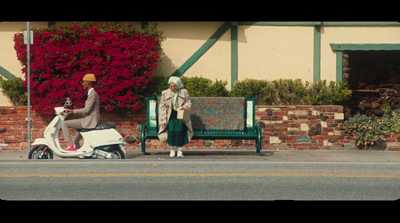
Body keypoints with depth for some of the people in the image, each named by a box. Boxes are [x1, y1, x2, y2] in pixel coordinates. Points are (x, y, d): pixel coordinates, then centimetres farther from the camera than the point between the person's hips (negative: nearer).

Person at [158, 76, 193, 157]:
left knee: (179, 129, -26)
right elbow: (162, 107, 5)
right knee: (171, 129, -25)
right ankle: (172, 148, -11)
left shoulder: (184, 92, 4)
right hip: (170, 115, 1)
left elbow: (188, 102, 13)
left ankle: (179, 148, -15)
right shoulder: (165, 93, 4)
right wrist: (163, 121, -3)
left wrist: (184, 107, -11)